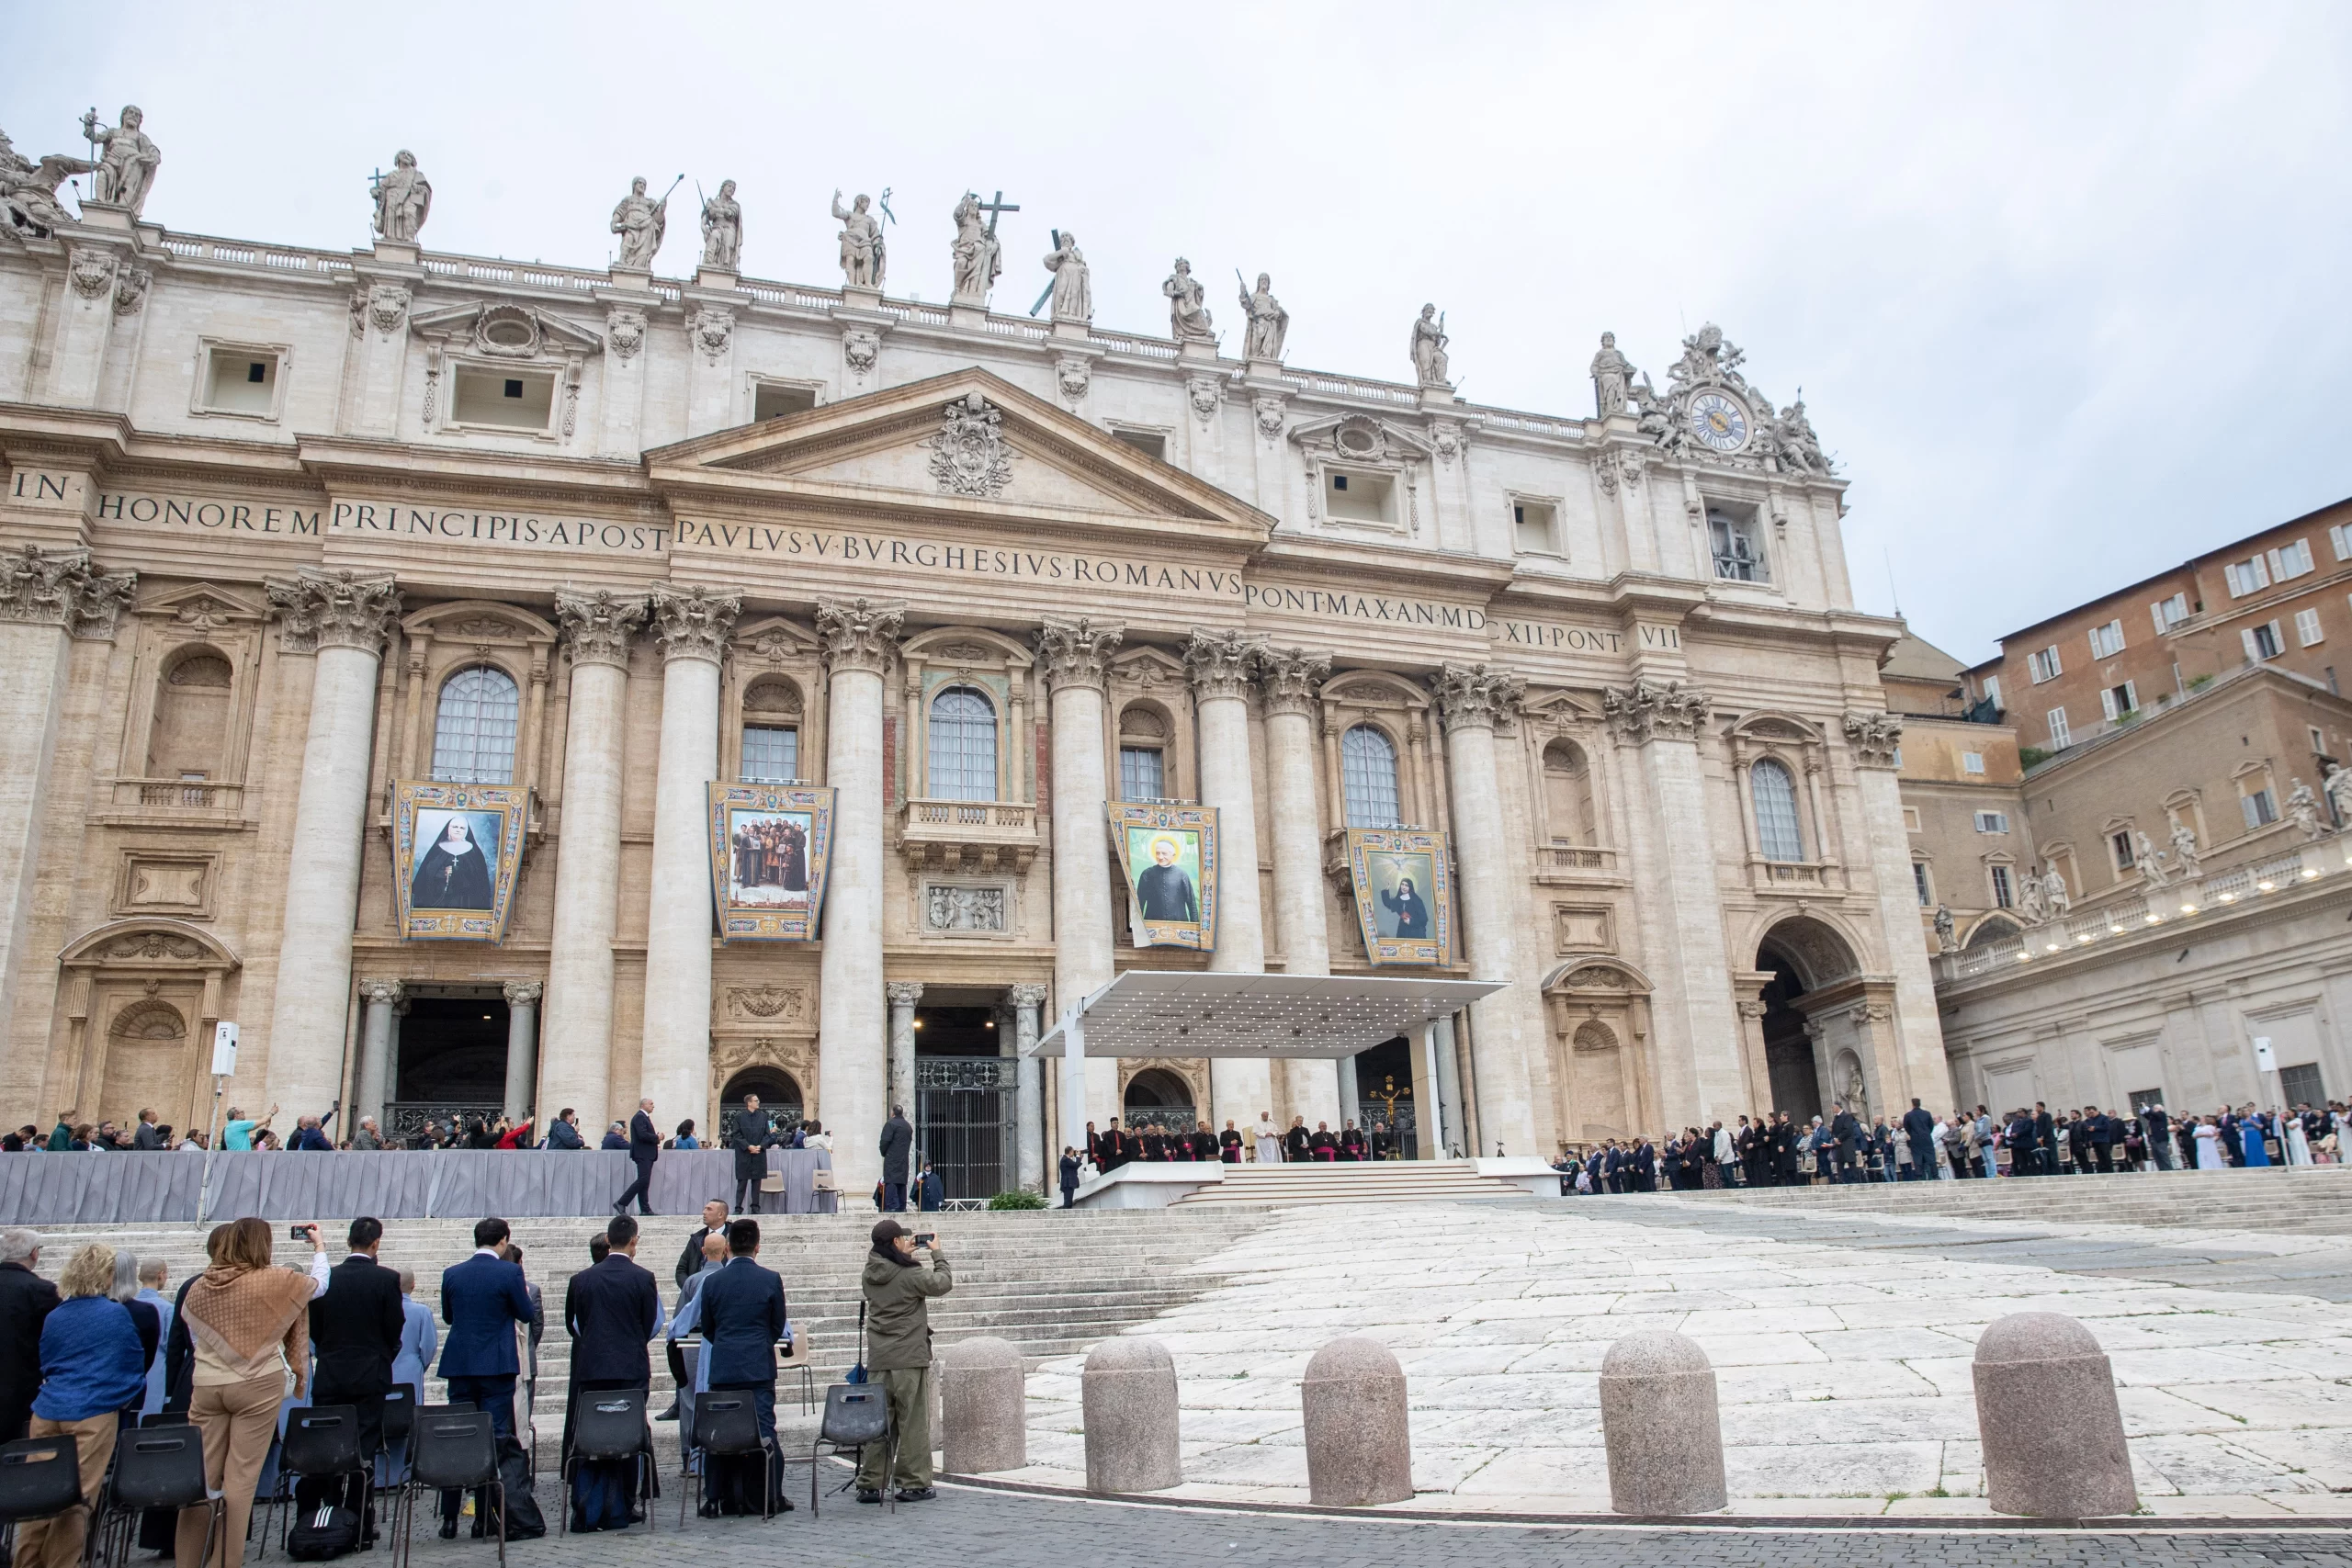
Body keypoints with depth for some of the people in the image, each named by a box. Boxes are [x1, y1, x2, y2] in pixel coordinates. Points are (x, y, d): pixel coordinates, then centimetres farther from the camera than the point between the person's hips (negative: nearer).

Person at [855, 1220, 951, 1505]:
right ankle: (913, 1484, 7)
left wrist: (905, 1255, 21)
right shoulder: (910, 1273, -13)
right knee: (913, 1423, 4)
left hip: (878, 1360, 5)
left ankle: (869, 1484, 11)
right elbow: (943, 1283, -1)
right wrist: (937, 1253, 11)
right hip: (910, 1358, -5)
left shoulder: (868, 1275, 4)